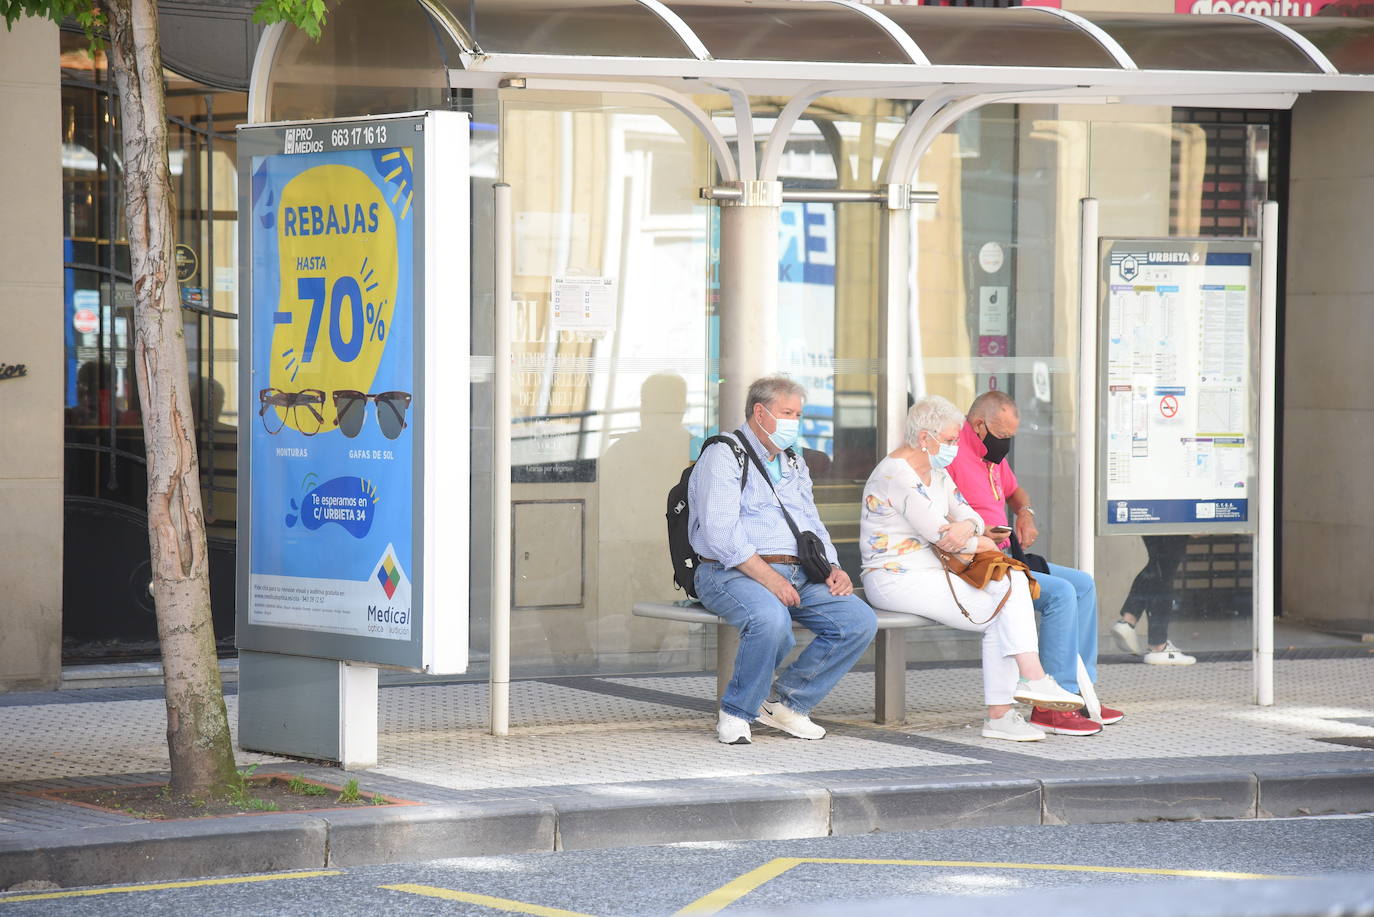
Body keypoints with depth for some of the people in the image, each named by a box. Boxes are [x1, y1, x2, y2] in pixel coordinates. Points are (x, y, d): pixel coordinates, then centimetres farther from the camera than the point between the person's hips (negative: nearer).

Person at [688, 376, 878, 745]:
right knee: (771, 618, -39)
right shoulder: (723, 457, -2)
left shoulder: (794, 464, 25)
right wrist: (767, 577, -23)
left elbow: (812, 526, 26)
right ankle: (736, 714, -16)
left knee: (861, 621, -14)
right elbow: (719, 531, -15)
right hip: (733, 574, -8)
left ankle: (785, 702, -2)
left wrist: (832, 568, 4)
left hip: (797, 574, 8)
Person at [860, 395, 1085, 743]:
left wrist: (967, 526, -14)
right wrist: (981, 543, 0)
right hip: (896, 580, -9)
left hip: (930, 572, 9)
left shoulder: (936, 471, 17)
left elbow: (968, 516, 12)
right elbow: (939, 534, -17)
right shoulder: (897, 474, -15)